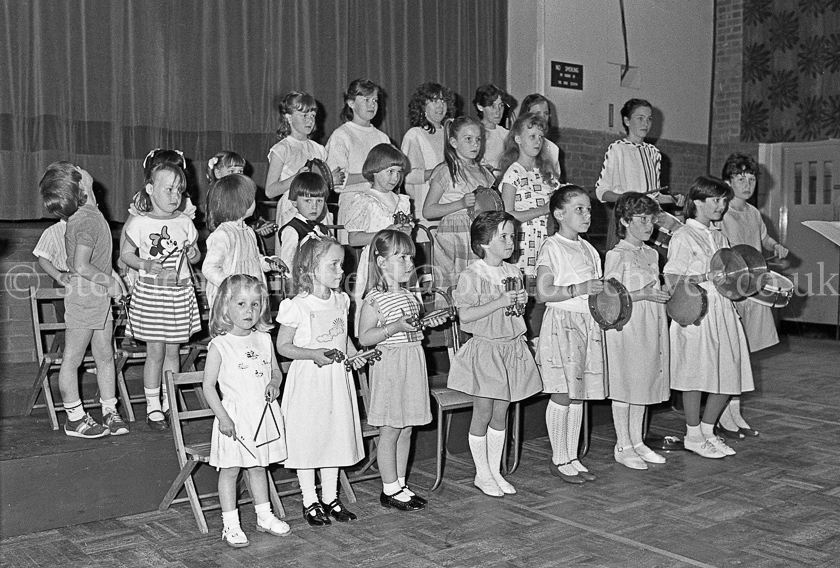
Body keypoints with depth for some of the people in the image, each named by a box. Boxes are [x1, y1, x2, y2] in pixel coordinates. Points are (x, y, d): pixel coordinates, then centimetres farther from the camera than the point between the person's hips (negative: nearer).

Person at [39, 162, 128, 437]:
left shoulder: (89, 215, 8)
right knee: (72, 360, 5)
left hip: (99, 297, 9)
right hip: (84, 296, -9)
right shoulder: (87, 219, -20)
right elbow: (81, 266, -25)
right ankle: (74, 419, 15)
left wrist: (111, 276, 10)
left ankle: (110, 413, 21)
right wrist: (109, 281, -13)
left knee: (105, 356, 12)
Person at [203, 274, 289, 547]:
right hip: (235, 417, -4)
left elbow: (276, 371, 16)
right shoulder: (219, 345, -10)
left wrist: (274, 384, -7)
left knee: (258, 468, 17)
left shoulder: (264, 340, 4)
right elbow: (209, 386, -9)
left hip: (264, 414, 5)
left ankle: (265, 517, 29)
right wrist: (222, 417, -15)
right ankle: (230, 524, 15)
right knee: (230, 470, 4)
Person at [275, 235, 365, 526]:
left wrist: (353, 354, 1)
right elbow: (283, 346, -10)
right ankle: (310, 501, 19)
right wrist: (314, 355, -22)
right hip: (308, 381, -6)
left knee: (337, 436, 13)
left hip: (338, 378, 6)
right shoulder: (297, 307, -16)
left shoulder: (340, 301, 4)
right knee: (307, 440, 4)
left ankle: (330, 497, 28)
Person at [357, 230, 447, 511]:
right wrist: (394, 327, -25)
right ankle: (390, 489, 11)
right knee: (390, 430, 1)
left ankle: (400, 484, 23)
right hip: (390, 366, -8)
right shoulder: (374, 299, -13)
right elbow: (364, 337, -15)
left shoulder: (408, 295, 11)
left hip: (412, 365, 8)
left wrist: (430, 322, 7)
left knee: (406, 429, 13)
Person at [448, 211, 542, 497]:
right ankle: (482, 474, 15)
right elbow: (465, 315, -17)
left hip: (511, 346, 6)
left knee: (501, 412, 11)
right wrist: (499, 302, -21)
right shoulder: (472, 275, -13)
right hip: (484, 348, -6)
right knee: (483, 412, 1)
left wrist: (521, 300, -2)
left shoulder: (514, 273, 8)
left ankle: (495, 471, 21)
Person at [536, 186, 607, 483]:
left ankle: (572, 457, 19)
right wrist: (579, 289, -20)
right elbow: (543, 293, -17)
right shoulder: (552, 248, -9)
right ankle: (559, 459, 9)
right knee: (562, 395, -3)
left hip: (589, 324, 7)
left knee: (578, 395, 10)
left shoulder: (587, 248, 15)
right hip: (561, 326, -7)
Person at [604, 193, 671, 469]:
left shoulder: (652, 254, 14)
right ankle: (623, 446, 9)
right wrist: (642, 294, -21)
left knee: (643, 383, 12)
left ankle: (637, 441, 23)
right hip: (626, 325, -8)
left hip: (651, 326, 8)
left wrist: (665, 294, 4)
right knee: (624, 385, 0)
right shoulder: (617, 255, -10)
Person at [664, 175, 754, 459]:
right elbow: (672, 281, -13)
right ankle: (693, 436, 13)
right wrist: (706, 278, -20)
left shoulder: (719, 237, 17)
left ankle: (707, 430, 23)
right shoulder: (683, 237, -7)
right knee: (696, 376, -1)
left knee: (728, 375, 7)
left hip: (723, 310, 8)